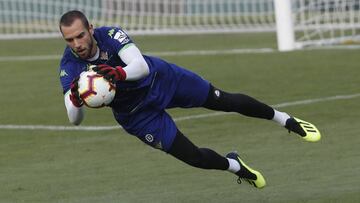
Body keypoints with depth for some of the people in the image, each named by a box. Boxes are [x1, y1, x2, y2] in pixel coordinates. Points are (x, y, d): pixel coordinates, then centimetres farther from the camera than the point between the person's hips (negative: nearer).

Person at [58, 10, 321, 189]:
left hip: (161, 78, -1)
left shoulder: (110, 34, -29)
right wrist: (75, 101, -52)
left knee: (227, 101, 9)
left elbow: (141, 66, -41)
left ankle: (285, 119, 34)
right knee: (194, 157, 1)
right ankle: (235, 166, 36)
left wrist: (120, 73, -64)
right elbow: (75, 119, -28)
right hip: (136, 115, 1)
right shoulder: (69, 68, -25)